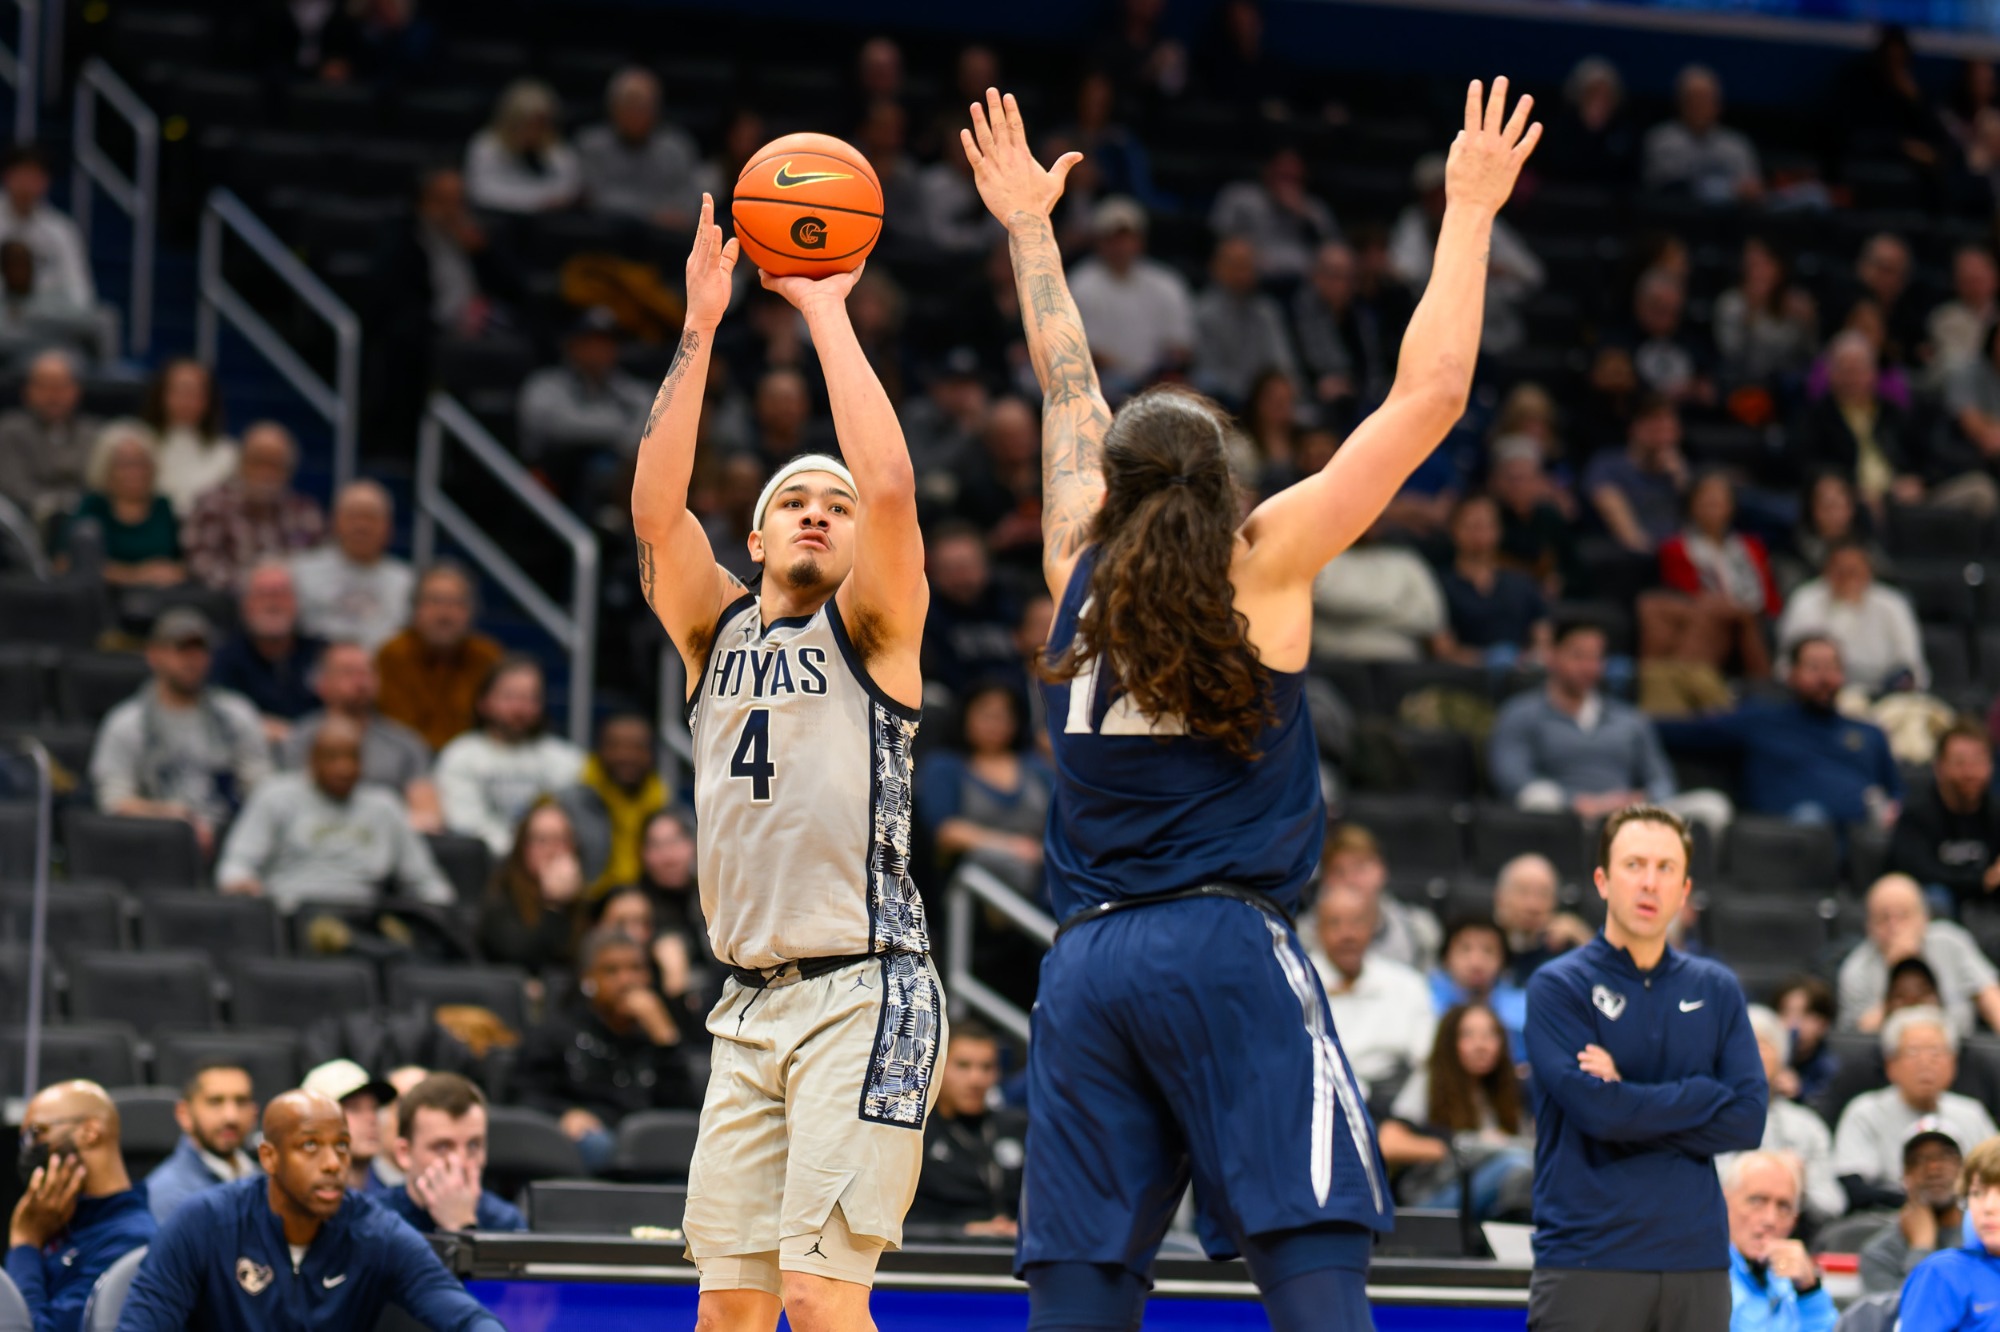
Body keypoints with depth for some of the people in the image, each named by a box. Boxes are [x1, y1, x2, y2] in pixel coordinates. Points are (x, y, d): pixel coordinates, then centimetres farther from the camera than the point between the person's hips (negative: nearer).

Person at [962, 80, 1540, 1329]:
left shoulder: (1081, 570, 12)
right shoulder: (1264, 562, 1)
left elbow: (1069, 386, 28)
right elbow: (1430, 396, 1)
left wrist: (1031, 229, 39)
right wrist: (1468, 214, 9)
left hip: (1087, 966, 5)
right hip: (1230, 948, -5)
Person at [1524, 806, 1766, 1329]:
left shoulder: (1716, 990, 12)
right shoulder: (1557, 987, 0)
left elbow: (1747, 1120, 2)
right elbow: (1596, 1109, -14)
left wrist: (1631, 1103, -8)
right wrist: (1706, 1093, -3)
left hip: (1697, 1260, 4)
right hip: (1588, 1260, -4)